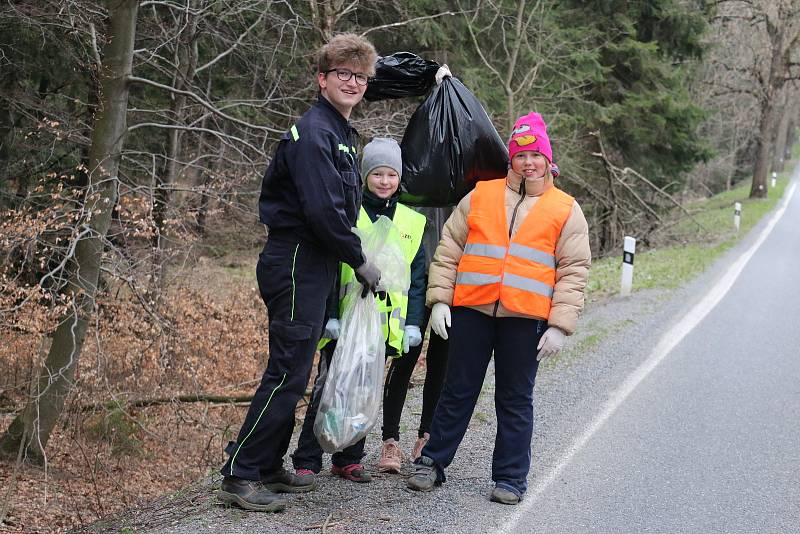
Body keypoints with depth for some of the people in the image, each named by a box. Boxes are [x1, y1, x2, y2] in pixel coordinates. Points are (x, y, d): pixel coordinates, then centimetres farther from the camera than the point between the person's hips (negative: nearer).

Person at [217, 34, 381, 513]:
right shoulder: (314, 132, -15)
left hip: (312, 269, 10)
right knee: (287, 374, -9)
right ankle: (240, 476, -5)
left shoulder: (338, 133, 18)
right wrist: (361, 262, -14)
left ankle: (268, 467, 23)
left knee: (293, 373, 14)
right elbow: (323, 211, -23)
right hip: (297, 264, -10)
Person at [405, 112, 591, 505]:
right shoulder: (480, 196, 8)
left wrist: (560, 325, -5)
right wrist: (439, 299, 0)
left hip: (525, 318, -1)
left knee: (515, 399, 8)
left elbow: (574, 272, 2)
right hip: (472, 310, 1)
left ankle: (510, 478, 17)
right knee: (457, 391, 8)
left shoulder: (566, 210, 5)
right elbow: (448, 250, 9)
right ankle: (432, 463, 19)